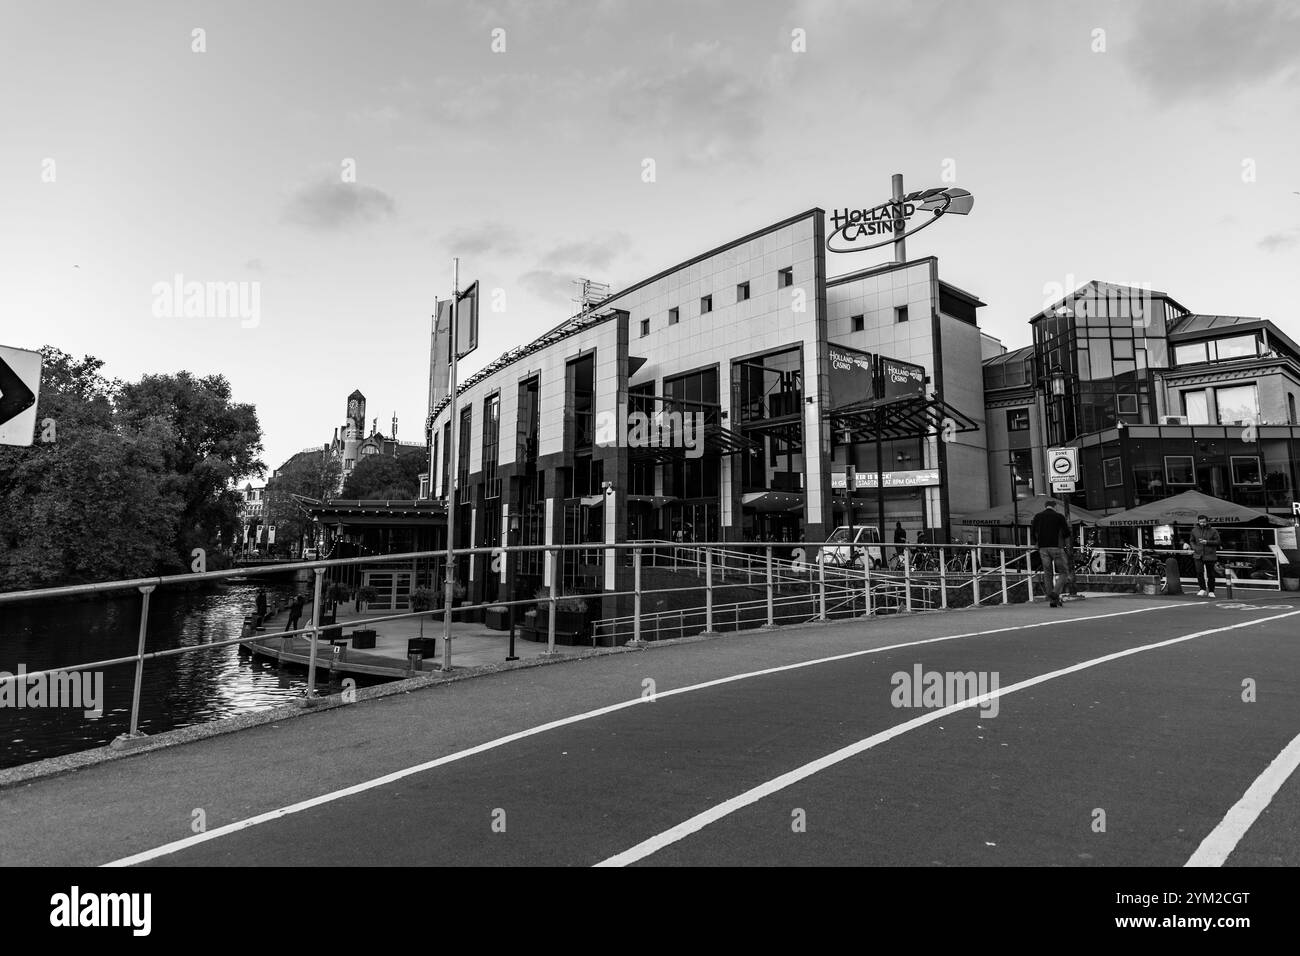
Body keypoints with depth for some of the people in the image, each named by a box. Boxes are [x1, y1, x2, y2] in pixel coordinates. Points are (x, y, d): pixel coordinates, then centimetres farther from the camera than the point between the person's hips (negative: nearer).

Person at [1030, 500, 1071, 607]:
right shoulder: (1059, 517, 0)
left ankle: (1052, 600, 5)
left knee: (1047, 573, 7)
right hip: (1056, 546, -3)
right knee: (1064, 572, 7)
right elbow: (1067, 533, -1)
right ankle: (1055, 592, -14)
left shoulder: (1038, 516, 7)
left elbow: (1032, 531, 0)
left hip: (1043, 547, 3)